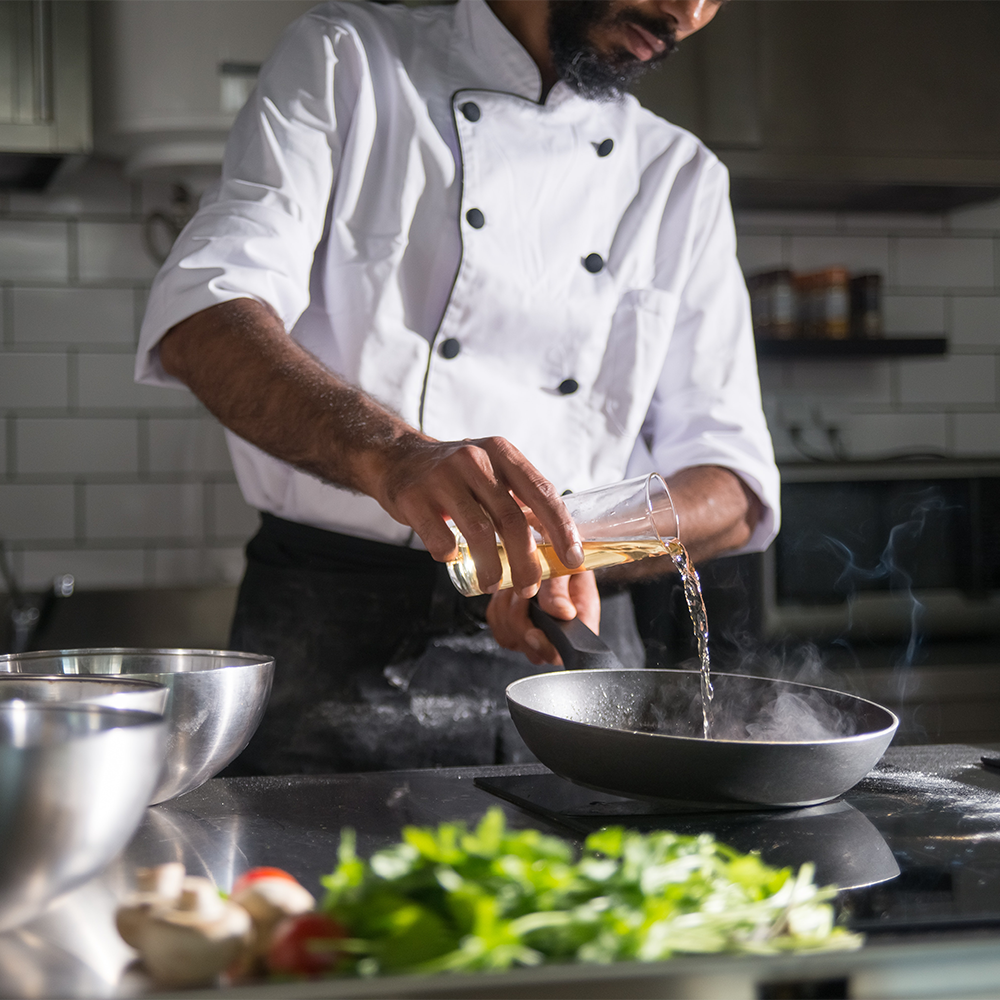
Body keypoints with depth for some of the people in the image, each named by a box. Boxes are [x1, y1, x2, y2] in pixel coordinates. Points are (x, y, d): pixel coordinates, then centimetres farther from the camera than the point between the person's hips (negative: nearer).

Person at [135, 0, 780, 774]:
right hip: (339, 648, -3)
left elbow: (733, 485, 3)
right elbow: (204, 318, -15)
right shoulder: (348, 63, 1)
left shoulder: (685, 180, 12)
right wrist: (392, 455, -34)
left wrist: (576, 548, -18)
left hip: (571, 657, 3)